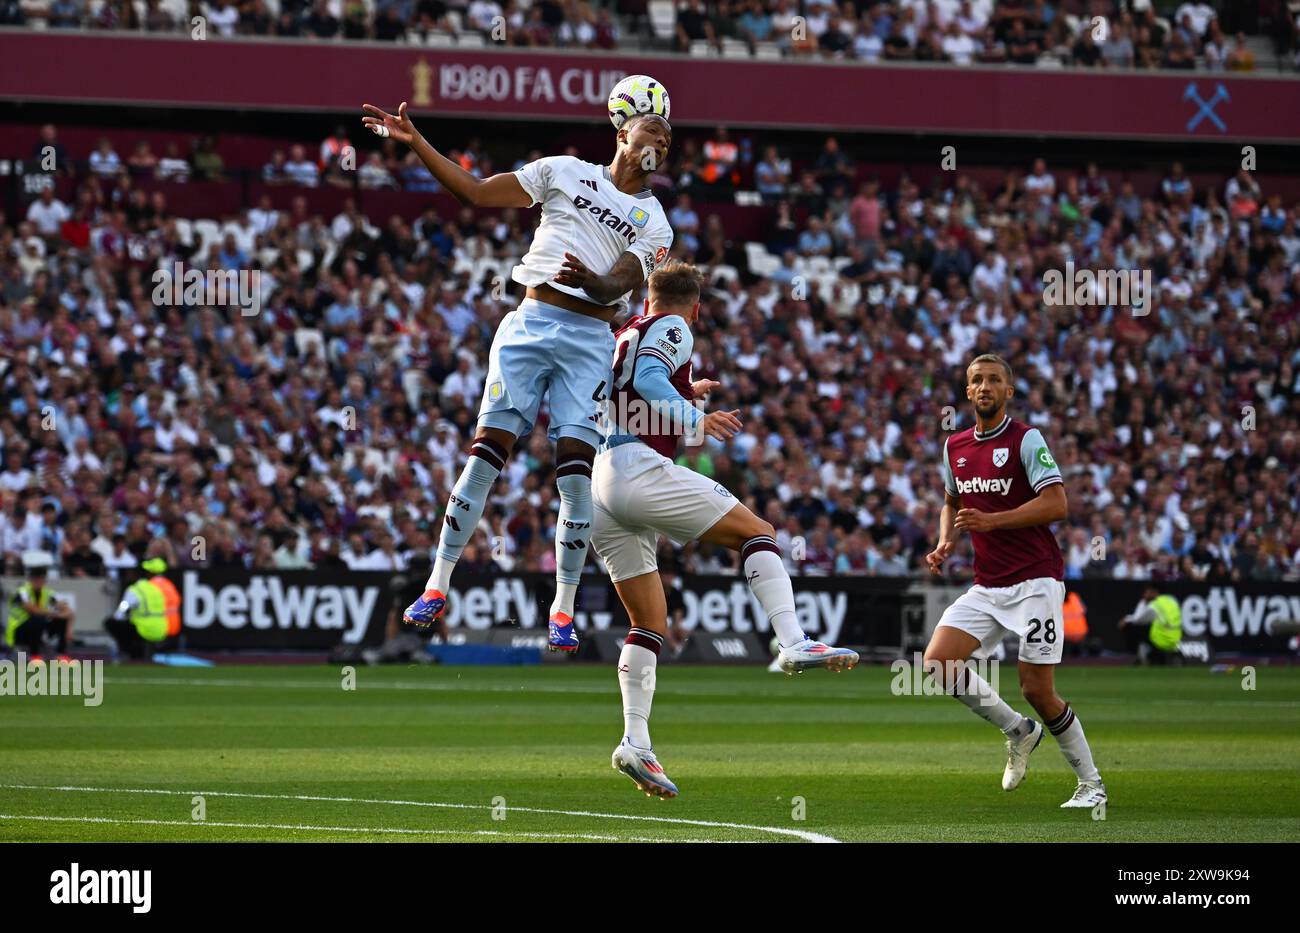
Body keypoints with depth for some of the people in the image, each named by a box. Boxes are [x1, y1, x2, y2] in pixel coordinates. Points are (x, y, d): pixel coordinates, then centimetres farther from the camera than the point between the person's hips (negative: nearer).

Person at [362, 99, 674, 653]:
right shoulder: (566, 172, 13)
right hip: (531, 324, -1)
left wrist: (591, 280, -28)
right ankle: (438, 586, -1)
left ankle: (563, 609, 0)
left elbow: (620, 285, -4)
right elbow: (476, 192, 13)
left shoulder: (653, 224, 13)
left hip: (590, 342, 1)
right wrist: (415, 143, 7)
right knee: (487, 451, -8)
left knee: (576, 472, -8)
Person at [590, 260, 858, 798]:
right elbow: (648, 378, -15)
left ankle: (635, 741, -3)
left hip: (596, 487, 8)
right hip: (637, 467, -8)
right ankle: (794, 644, -18)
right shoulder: (671, 330, 5)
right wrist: (692, 417, -25)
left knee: (650, 622, 9)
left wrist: (683, 391, 58)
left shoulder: (623, 336, 29)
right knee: (757, 532, 1)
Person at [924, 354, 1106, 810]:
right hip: (986, 586, 6)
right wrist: (946, 542, 7)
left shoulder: (1026, 439, -9)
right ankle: (1017, 730, 10)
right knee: (938, 663, -10)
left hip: (1034, 580, -6)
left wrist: (992, 521, -24)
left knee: (1036, 688, -9)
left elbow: (1056, 503, -19)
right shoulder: (955, 447, 11)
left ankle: (1091, 784, 7)